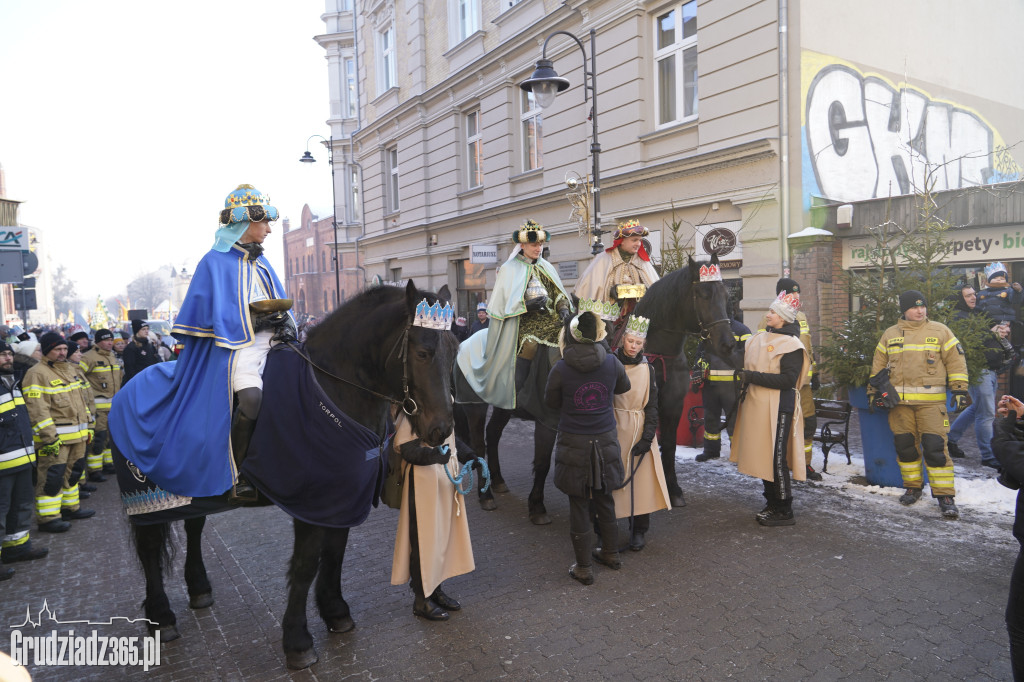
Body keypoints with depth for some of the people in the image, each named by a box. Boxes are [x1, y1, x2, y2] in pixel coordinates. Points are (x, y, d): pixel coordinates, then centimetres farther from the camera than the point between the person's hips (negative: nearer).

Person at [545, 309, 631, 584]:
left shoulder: (560, 369, -15)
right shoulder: (612, 363, -8)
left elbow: (551, 402, 1)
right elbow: (623, 387, 12)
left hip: (574, 444, -3)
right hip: (605, 441, 3)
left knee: (579, 505, 8)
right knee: (604, 499, 21)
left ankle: (583, 567, 16)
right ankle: (611, 553, 37)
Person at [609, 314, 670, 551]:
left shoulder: (647, 369, 3)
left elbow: (652, 406, 3)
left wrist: (647, 438, -6)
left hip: (640, 430, 1)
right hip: (614, 427, -1)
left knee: (640, 479, 1)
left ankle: (639, 531, 15)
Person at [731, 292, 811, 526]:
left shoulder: (791, 345, -9)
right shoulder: (758, 339, 13)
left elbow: (788, 379, -18)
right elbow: (748, 366, 25)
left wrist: (753, 377, -20)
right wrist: (745, 380, 5)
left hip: (777, 408, -7)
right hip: (756, 405, 7)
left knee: (777, 459, -5)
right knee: (762, 457, 12)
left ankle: (785, 512, 6)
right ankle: (772, 504, 25)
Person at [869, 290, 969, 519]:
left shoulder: (940, 331, 5)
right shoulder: (890, 334, 12)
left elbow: (956, 361, 5)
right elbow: (878, 365, 17)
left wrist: (960, 389, -1)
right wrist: (874, 391, 15)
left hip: (931, 401, -3)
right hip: (898, 400, 3)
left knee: (935, 447, -8)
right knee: (905, 445, 8)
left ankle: (945, 495, 0)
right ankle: (913, 487, 25)